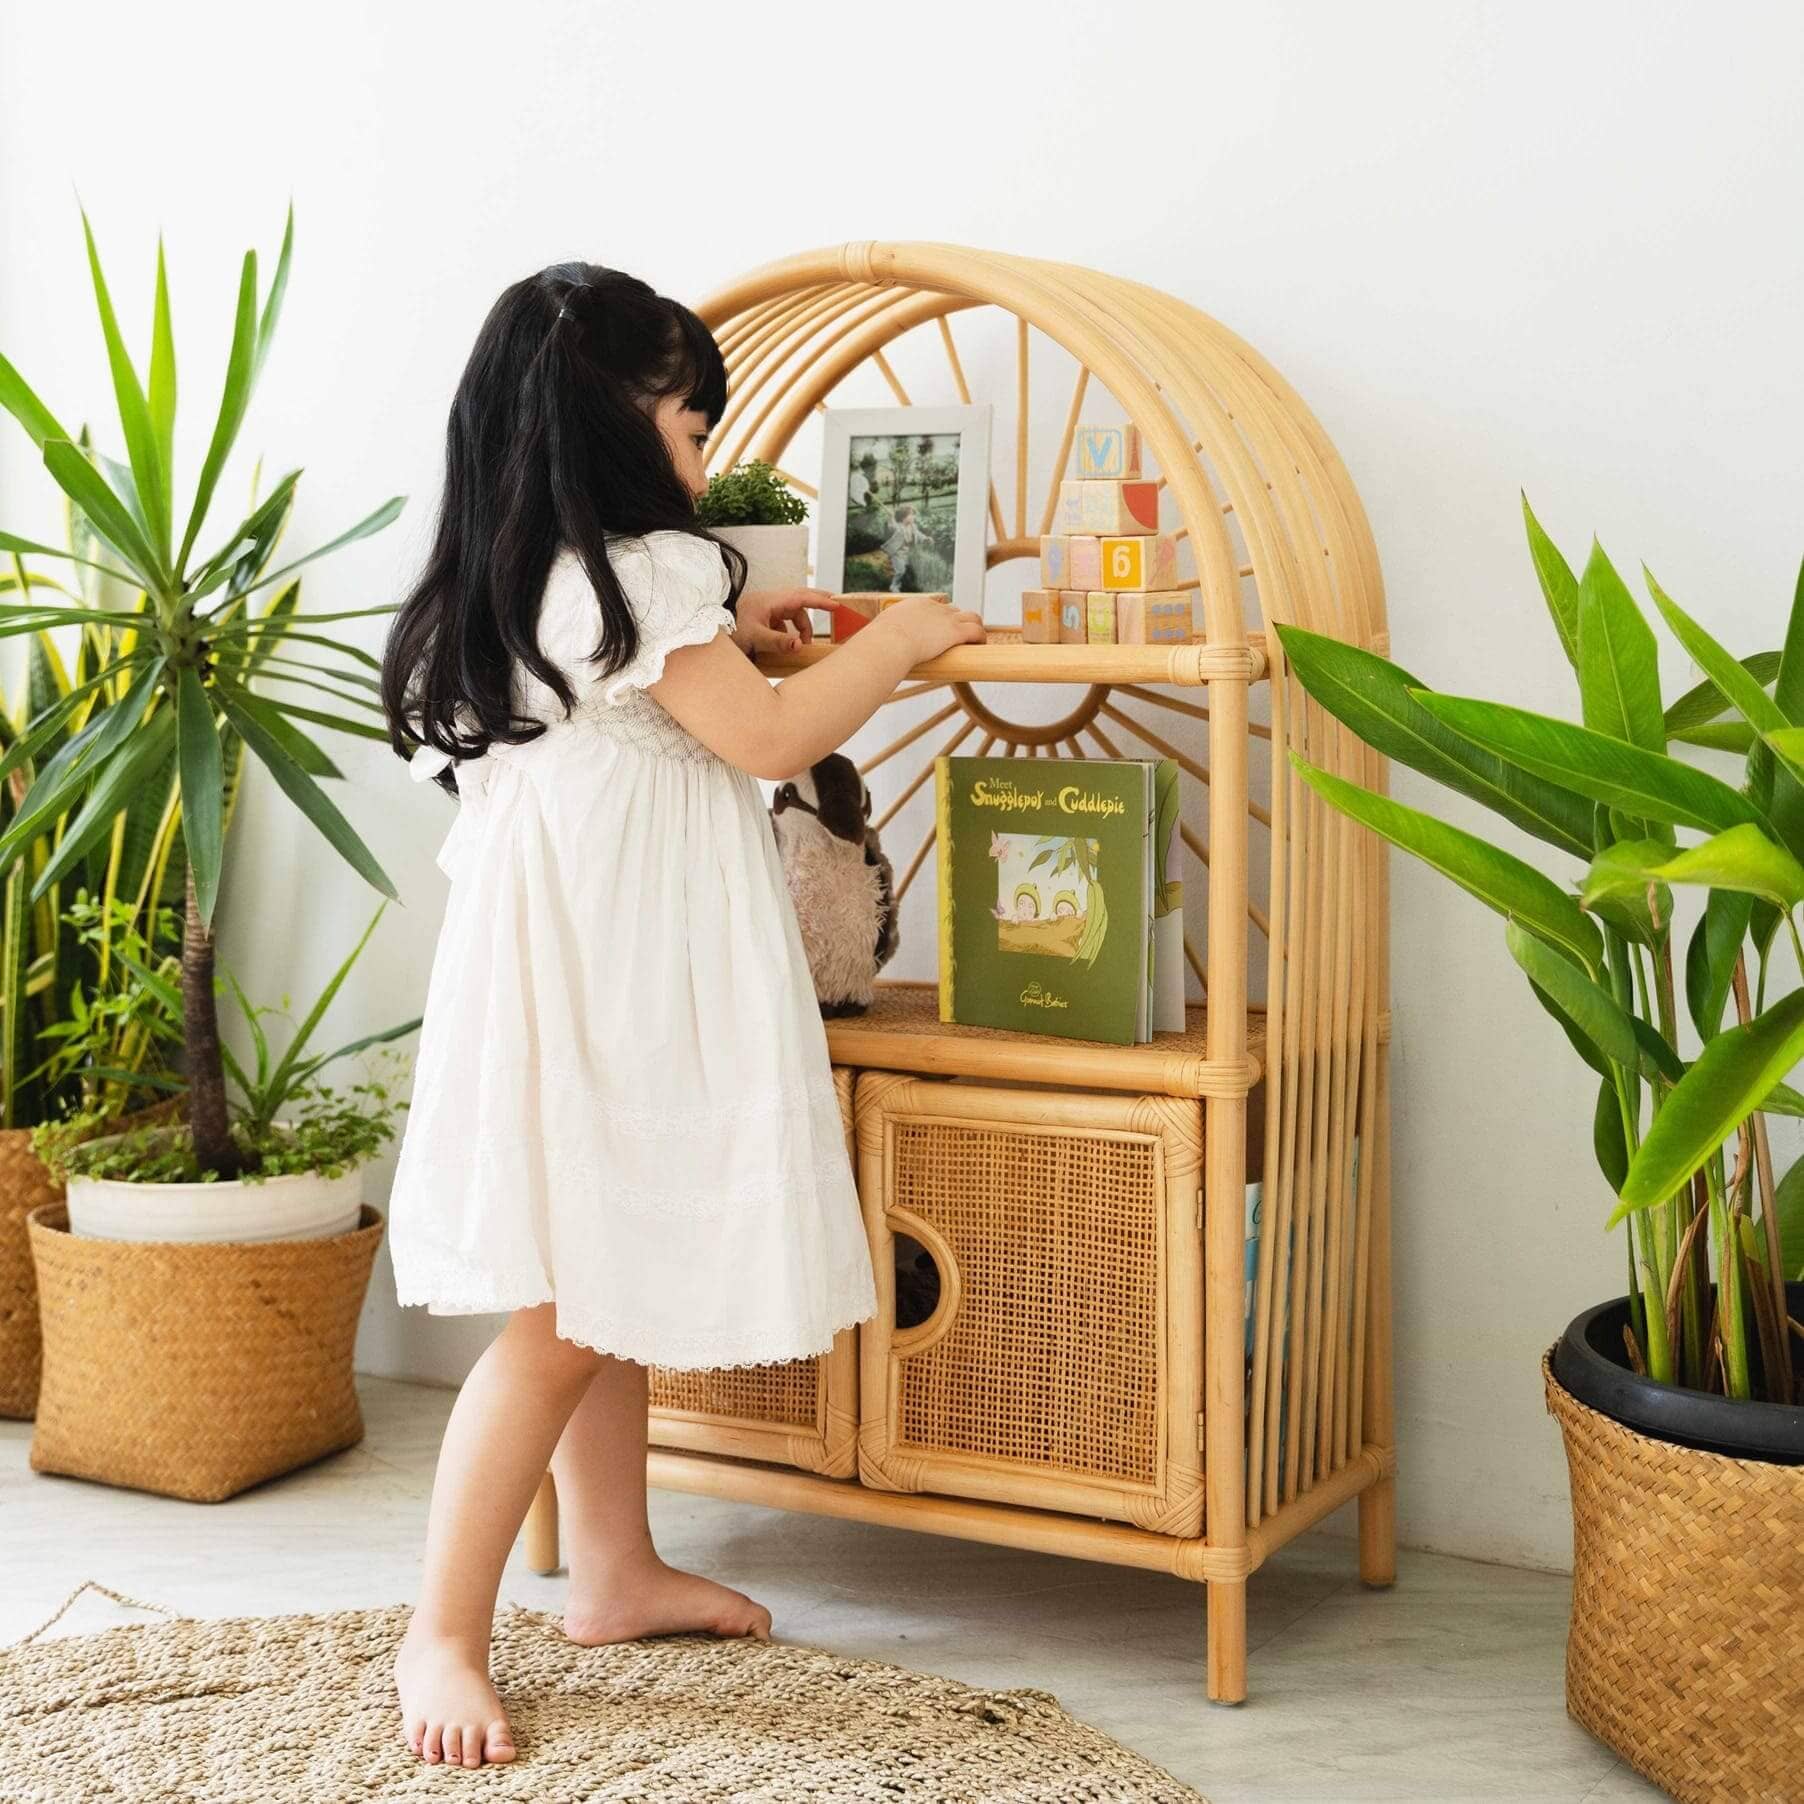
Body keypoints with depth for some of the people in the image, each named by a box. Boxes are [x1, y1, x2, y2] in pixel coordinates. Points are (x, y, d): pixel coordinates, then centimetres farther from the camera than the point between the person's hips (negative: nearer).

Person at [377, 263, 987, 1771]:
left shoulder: (525, 577, 12)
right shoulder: (637, 571, -16)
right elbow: (770, 740, -14)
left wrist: (723, 634, 20)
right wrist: (901, 636, -1)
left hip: (580, 957, 10)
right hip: (605, 975, -10)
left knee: (612, 1288, 18)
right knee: (566, 1317, -6)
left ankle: (616, 1574, 30)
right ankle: (444, 1636, -1)